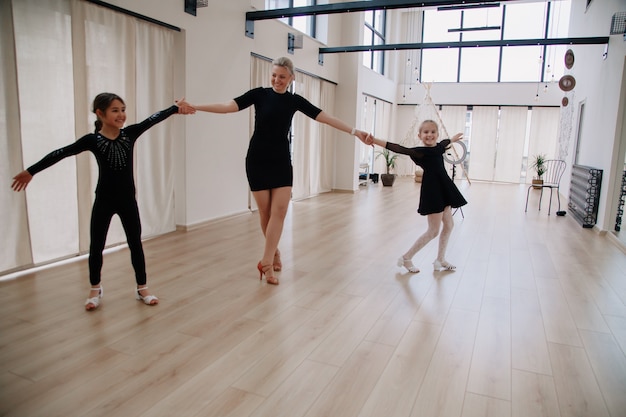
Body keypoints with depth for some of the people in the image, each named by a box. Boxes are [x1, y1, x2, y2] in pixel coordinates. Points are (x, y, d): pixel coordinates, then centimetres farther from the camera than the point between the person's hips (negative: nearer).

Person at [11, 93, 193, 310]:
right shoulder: (92, 140, -9)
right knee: (96, 246, 9)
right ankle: (95, 289, 29)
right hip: (104, 201, -1)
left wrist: (176, 108, -12)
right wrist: (31, 171, -8)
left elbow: (153, 119, -7)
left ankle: (142, 288, 20)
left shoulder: (130, 133, -3)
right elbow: (61, 153, -8)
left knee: (135, 243, 7)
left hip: (128, 199, 2)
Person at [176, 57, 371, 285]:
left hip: (281, 160, 2)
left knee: (279, 210, -9)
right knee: (265, 211, 3)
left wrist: (354, 131, -6)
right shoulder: (259, 94, -1)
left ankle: (266, 262, -4)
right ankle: (274, 253, 24)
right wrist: (195, 107, -19)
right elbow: (228, 106, -9)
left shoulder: (295, 101, 4)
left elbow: (325, 117, 0)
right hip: (257, 159, -1)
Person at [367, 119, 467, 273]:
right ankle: (406, 258, 8)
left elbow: (445, 142, 32)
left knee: (449, 225, 14)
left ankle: (440, 260, 28)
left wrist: (453, 139, 54)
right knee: (433, 231, -5)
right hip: (431, 190, -8)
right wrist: (375, 141, -37)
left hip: (444, 188, 9)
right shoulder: (419, 151, -14)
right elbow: (398, 149, -26)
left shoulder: (439, 147, 8)